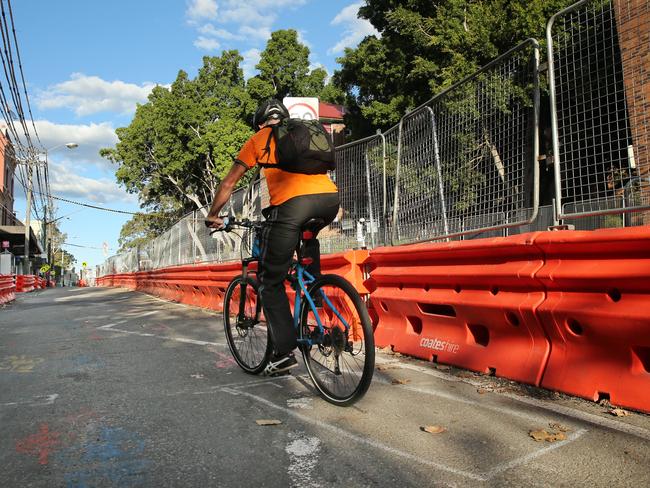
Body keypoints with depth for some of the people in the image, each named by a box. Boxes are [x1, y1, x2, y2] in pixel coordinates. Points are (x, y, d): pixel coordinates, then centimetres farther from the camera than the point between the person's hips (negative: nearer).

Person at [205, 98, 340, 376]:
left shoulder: (259, 139, 21)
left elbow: (228, 184, 24)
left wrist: (212, 216, 37)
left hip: (292, 202, -4)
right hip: (330, 197, 5)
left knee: (270, 282, 9)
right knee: (307, 238, 39)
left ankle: (284, 352, 6)